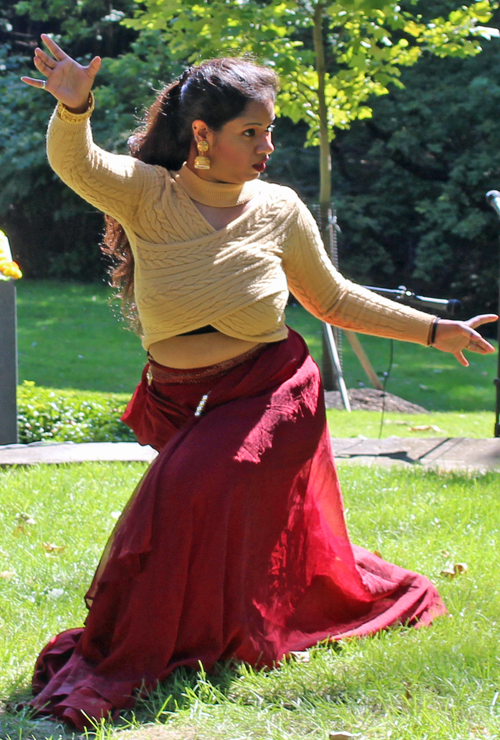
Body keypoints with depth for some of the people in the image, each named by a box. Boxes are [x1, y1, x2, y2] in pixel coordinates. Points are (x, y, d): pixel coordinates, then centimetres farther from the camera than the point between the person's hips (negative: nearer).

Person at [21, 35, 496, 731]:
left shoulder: (278, 209, -4)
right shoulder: (147, 195, -9)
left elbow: (334, 299, 9)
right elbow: (74, 162, -29)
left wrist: (435, 331, 9)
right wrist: (74, 108, -51)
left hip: (268, 399, -2)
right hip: (181, 406, 2)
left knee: (187, 492, -25)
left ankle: (118, 664, -10)